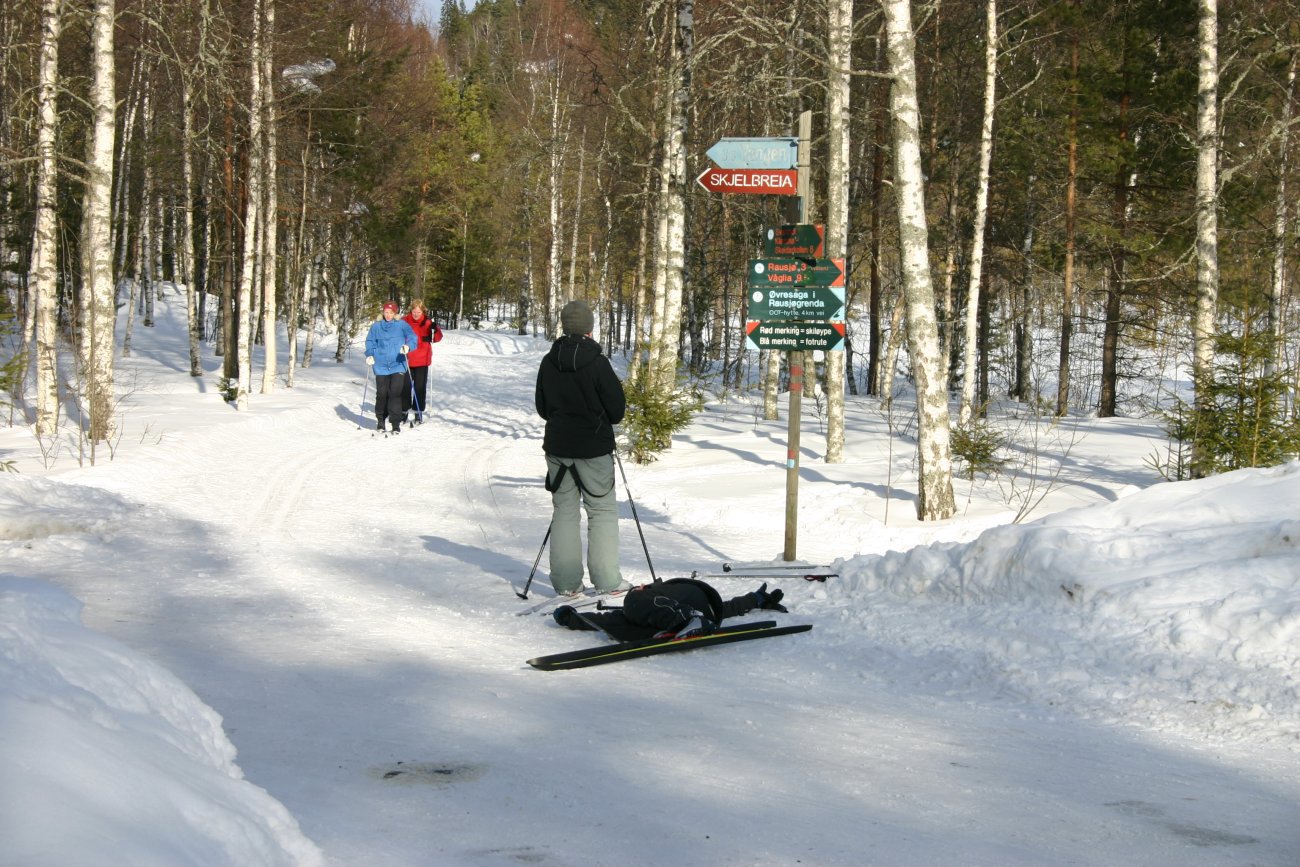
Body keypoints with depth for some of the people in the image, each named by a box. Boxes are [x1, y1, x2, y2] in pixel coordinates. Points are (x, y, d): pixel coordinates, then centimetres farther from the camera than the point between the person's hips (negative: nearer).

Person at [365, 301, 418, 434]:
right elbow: (370, 342, 12)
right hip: (381, 366, 2)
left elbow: (412, 336, -6)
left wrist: (408, 346, -26)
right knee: (381, 393, 3)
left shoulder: (401, 324, 1)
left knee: (395, 393, -10)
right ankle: (381, 420, 21)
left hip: (398, 365, -2)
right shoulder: (376, 326, 7)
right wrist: (370, 354, -4)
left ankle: (396, 423, -4)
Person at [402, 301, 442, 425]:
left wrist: (435, 329, -22)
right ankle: (404, 411, 20)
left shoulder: (427, 323, -3)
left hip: (422, 360, -1)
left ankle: (419, 413, 12)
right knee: (405, 386, 8)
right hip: (407, 360, 1)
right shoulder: (404, 321, -2)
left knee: (420, 386, 4)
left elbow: (437, 338, -4)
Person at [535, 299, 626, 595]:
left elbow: (542, 407, 7)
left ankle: (566, 581, 10)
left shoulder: (549, 363, -1)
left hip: (557, 446, 4)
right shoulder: (597, 362, -15)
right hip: (594, 448, -4)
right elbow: (617, 409, -9)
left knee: (564, 510, 11)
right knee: (602, 511, 5)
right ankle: (606, 580, 4)